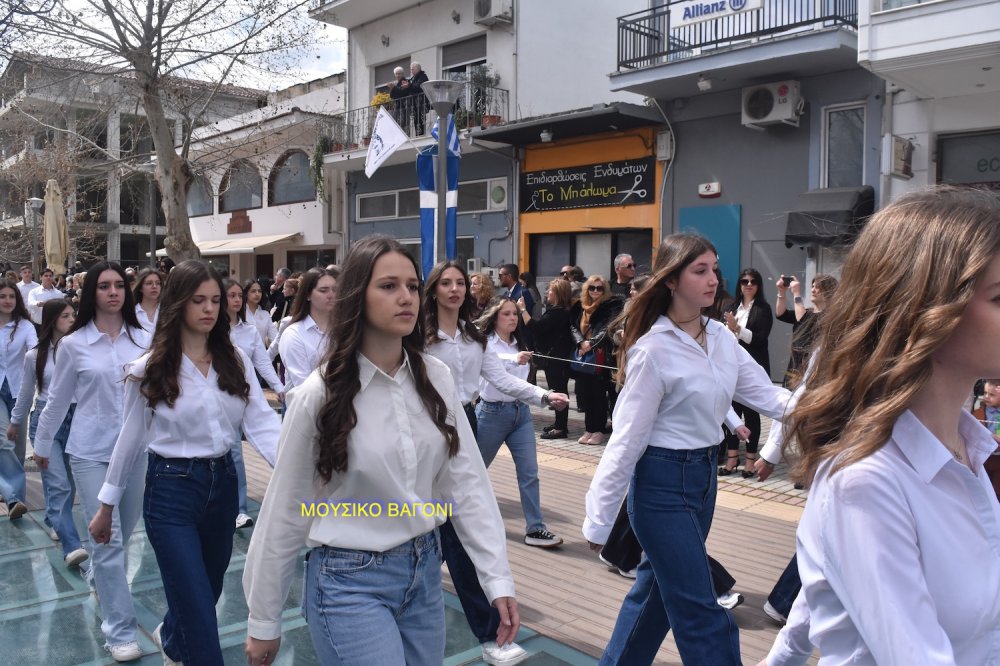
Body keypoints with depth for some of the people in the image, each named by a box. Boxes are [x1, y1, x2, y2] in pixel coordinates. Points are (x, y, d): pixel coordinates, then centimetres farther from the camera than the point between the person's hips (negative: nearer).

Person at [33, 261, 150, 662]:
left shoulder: (143, 339, -1)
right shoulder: (73, 344, -5)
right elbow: (57, 400, 6)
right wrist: (42, 444, 13)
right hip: (91, 452, -2)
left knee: (125, 532, 17)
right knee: (108, 539, -3)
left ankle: (100, 580, 47)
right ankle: (120, 630, 5)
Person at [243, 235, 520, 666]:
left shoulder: (436, 379, -3)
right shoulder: (319, 395, -13)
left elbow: (467, 480, -1)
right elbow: (285, 512, -6)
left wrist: (497, 577, -7)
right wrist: (264, 622, 0)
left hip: (424, 570, 5)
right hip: (350, 581, -4)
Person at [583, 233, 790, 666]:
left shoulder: (722, 339, 3)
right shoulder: (653, 350, -18)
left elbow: (767, 396, 0)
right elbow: (627, 439, -17)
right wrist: (599, 521, -13)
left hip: (704, 475, 8)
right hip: (663, 482, -7)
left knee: (657, 586, 21)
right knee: (701, 612, -1)